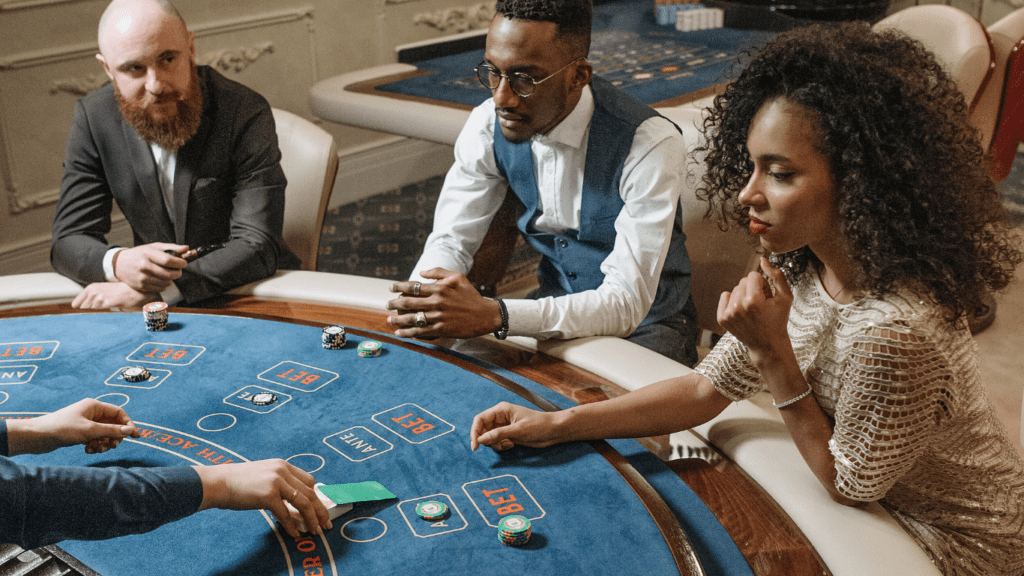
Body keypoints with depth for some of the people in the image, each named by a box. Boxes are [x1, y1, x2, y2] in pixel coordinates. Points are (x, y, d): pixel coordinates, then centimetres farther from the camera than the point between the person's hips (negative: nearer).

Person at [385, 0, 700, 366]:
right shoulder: (489, 126, -10)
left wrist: (493, 316, -44)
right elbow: (451, 241, -4)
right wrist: (418, 301, -28)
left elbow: (627, 303, -31)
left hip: (642, 323, -4)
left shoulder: (649, 144, -27)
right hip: (554, 306, 4)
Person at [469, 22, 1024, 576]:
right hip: (888, 504, 6)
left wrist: (770, 350, -30)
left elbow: (848, 484, -21)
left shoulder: (894, 331, -38)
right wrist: (558, 424, -11)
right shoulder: (803, 269, -12)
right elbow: (708, 389, -5)